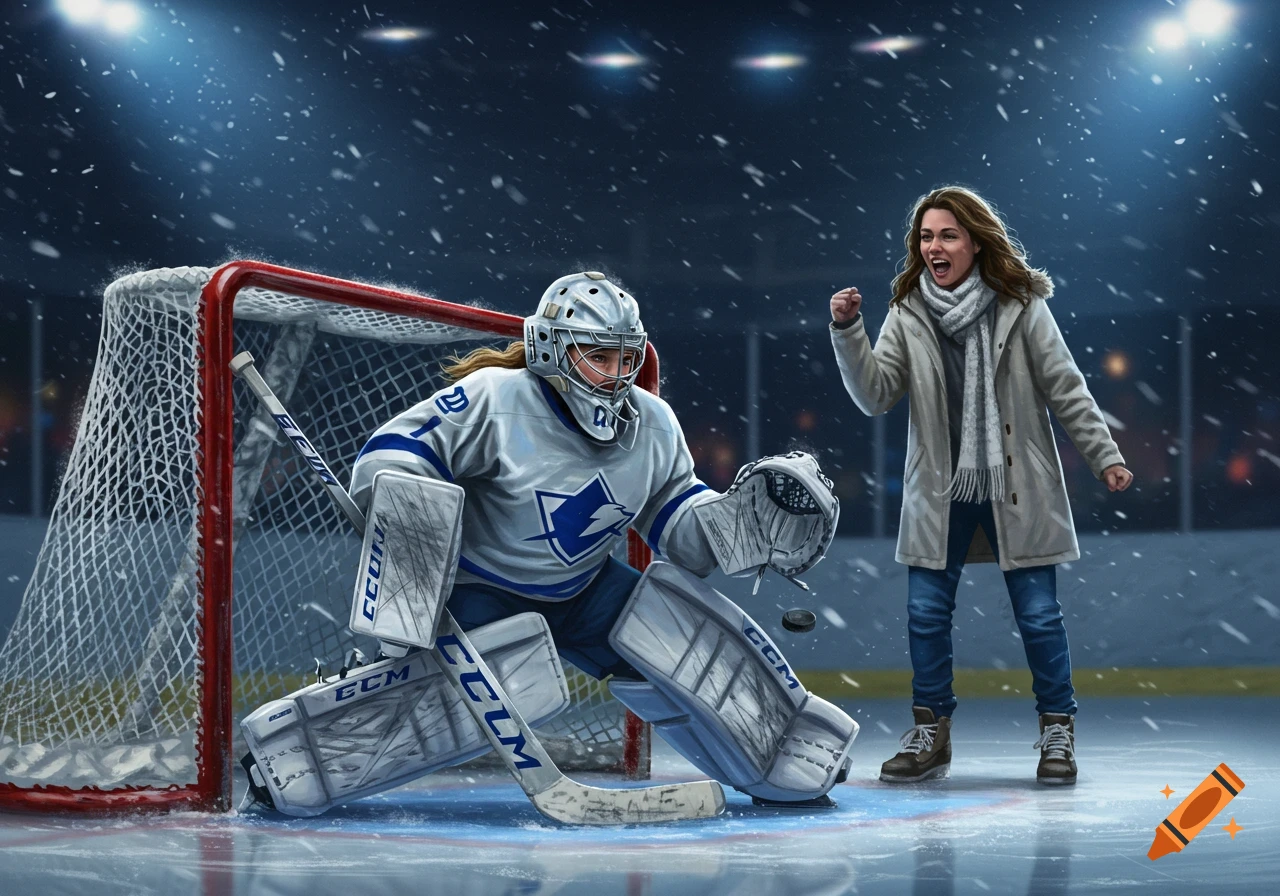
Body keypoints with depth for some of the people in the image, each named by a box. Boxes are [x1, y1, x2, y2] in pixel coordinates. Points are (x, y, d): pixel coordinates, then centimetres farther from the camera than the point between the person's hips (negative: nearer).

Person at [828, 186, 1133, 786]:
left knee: (1038, 614, 1)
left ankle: (1058, 731, 17)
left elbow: (1066, 390, 1)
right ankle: (930, 736, 17)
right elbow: (876, 395, -4)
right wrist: (847, 333, -16)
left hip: (1017, 491, -2)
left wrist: (1105, 456, 1)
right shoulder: (908, 314, 1)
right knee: (926, 612, 3)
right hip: (939, 492, 2)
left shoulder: (1021, 307, -4)